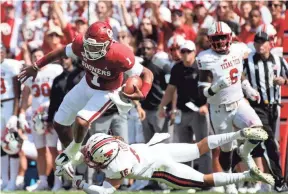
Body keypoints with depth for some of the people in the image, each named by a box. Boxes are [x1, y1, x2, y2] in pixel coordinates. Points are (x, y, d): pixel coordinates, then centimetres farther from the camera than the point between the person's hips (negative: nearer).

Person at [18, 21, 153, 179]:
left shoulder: (119, 56, -38)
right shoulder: (81, 44, -25)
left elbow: (147, 74, -29)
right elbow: (61, 52, -4)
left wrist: (142, 94, -48)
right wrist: (36, 67, 2)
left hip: (105, 93, -6)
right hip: (87, 85, 6)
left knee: (81, 121, -27)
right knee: (59, 123, 11)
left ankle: (73, 151, 7)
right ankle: (72, 160, 36)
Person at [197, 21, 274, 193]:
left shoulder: (236, 52, 0)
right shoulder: (208, 60, -17)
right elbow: (203, 91, -20)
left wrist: (249, 90, 14)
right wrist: (217, 87, -38)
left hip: (239, 103, 4)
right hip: (220, 110, -4)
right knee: (226, 148, 6)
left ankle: (245, 154, 14)